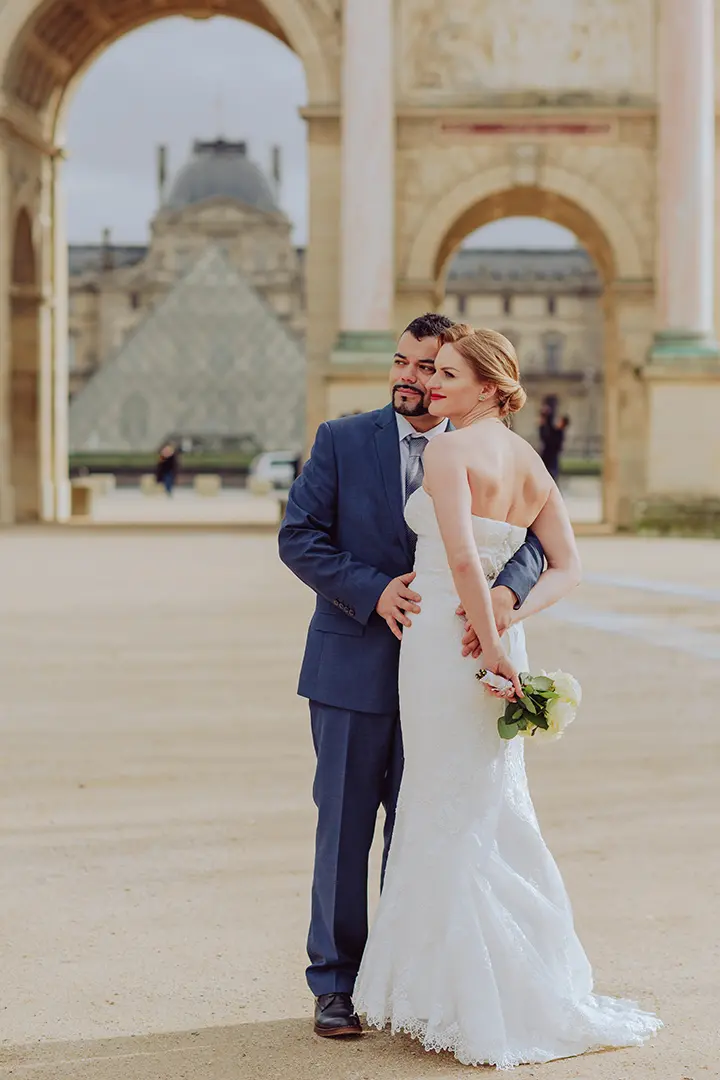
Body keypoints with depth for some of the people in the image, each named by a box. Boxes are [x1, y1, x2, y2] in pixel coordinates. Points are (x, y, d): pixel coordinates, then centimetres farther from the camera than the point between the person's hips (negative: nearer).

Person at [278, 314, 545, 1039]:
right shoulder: (342, 441, 0)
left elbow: (530, 541, -4)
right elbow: (298, 536, -5)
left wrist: (505, 591, -27)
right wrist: (375, 591, -18)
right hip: (354, 666, -1)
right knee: (344, 828, 5)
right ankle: (336, 982, 17)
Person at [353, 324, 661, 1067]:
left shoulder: (448, 451, -14)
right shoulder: (531, 462, 10)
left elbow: (462, 560, -25)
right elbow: (566, 569, 9)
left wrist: (489, 643, -17)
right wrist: (506, 621, -3)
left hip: (445, 640, -8)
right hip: (494, 643, 8)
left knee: (453, 819, 2)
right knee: (493, 812, 16)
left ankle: (488, 1007, 8)